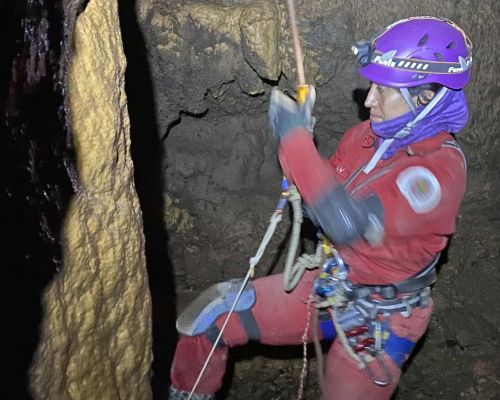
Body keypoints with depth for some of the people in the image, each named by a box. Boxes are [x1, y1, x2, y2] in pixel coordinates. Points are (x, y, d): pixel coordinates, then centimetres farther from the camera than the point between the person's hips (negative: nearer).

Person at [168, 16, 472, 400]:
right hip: (329, 285, 7)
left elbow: (348, 222, -37)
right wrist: (298, 137, -12)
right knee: (211, 314, 3)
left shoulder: (442, 166, -26)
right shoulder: (367, 135, -4)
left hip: (379, 321, -6)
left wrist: (295, 138, -30)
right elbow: (329, 197, 8)